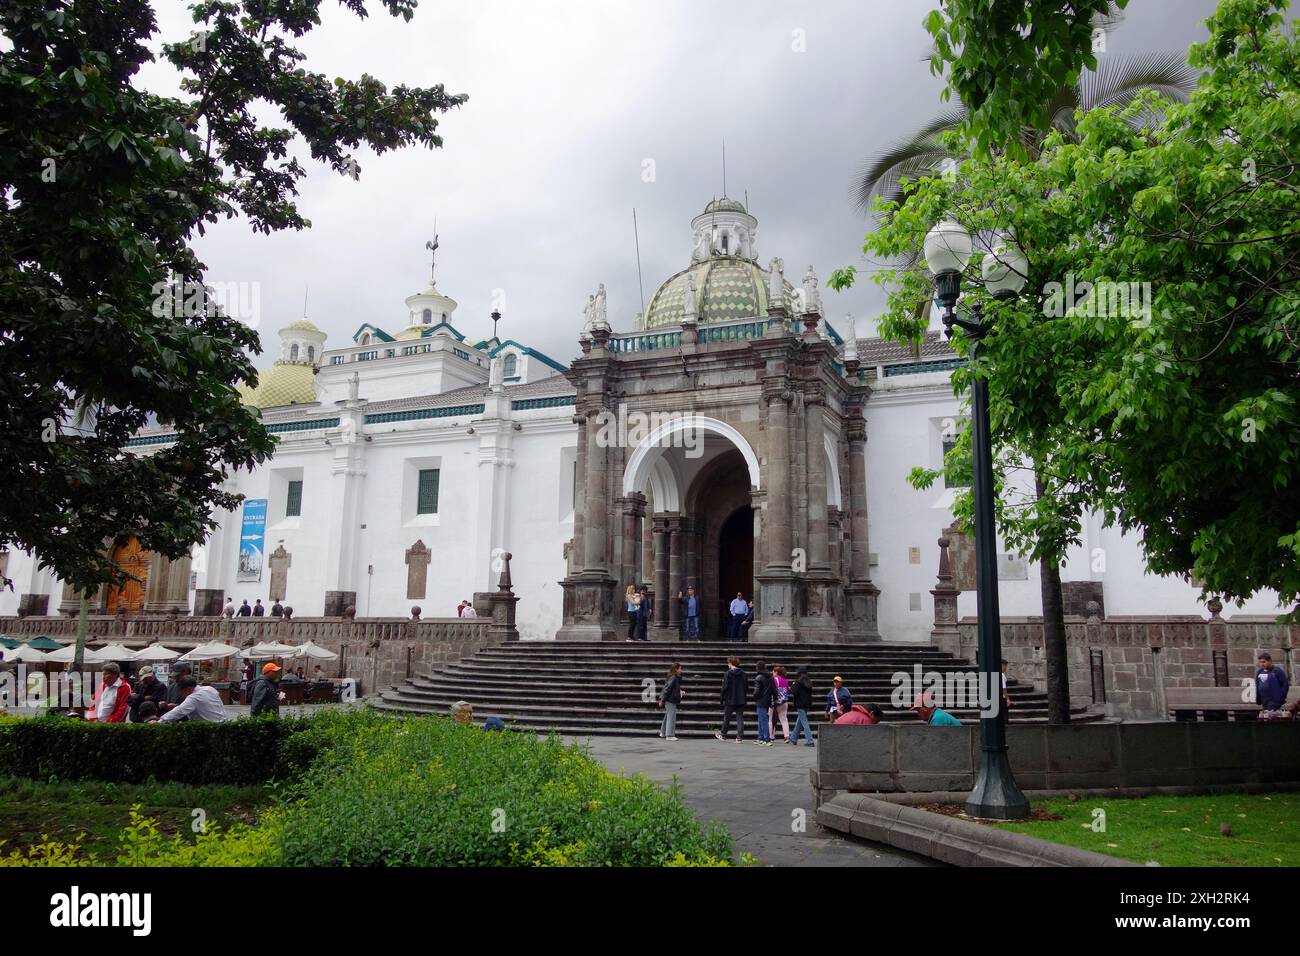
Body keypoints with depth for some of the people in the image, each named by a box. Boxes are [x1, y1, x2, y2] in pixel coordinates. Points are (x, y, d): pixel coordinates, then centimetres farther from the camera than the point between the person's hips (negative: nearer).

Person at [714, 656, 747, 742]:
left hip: (730, 700, -3)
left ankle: (722, 734, 23)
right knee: (740, 718, 4)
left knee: (727, 717, 10)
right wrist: (744, 696, 14)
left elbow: (725, 687, -11)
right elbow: (746, 685, 7)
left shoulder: (727, 674, -10)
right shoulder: (743, 673, 3)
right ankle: (740, 736, 1)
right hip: (741, 700, 3)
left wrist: (722, 699, -4)